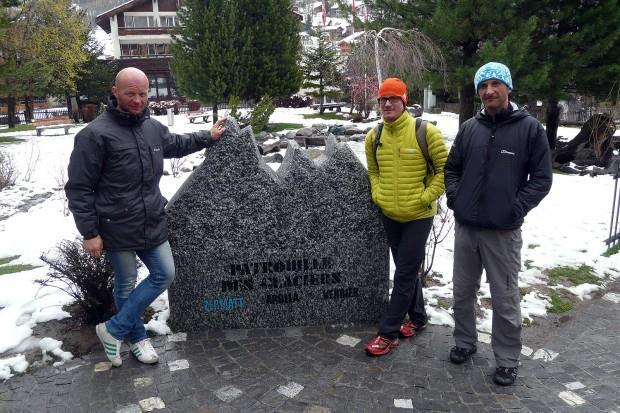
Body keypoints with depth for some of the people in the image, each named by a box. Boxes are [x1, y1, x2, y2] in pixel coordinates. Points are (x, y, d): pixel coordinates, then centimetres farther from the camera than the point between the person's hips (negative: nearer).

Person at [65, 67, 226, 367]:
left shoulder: (153, 128, 4)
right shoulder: (95, 134, -16)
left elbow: (176, 144, 28)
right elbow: (78, 188, -14)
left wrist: (208, 137, 28)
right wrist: (90, 233, -14)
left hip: (153, 224, 7)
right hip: (117, 229, -6)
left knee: (164, 275, 10)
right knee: (126, 285, 9)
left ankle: (114, 329, 23)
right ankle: (136, 336, 32)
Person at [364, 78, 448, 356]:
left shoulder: (426, 132, -14)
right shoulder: (374, 137, 1)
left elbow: (444, 168, -7)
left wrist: (426, 196, -12)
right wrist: (377, 194, 2)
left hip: (418, 216, -5)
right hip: (389, 215, 5)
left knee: (404, 274, -1)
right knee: (407, 271, 18)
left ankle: (388, 333, 8)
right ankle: (417, 317, 37)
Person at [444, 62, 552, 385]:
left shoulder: (529, 128, -3)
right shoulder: (469, 128, 7)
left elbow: (541, 178, -3)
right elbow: (452, 168, 15)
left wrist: (516, 208, -11)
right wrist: (454, 198, 1)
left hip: (504, 231, -3)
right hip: (465, 227, 4)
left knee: (505, 299, 6)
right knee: (463, 291, 15)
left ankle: (507, 360, 22)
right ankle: (465, 342, 35)